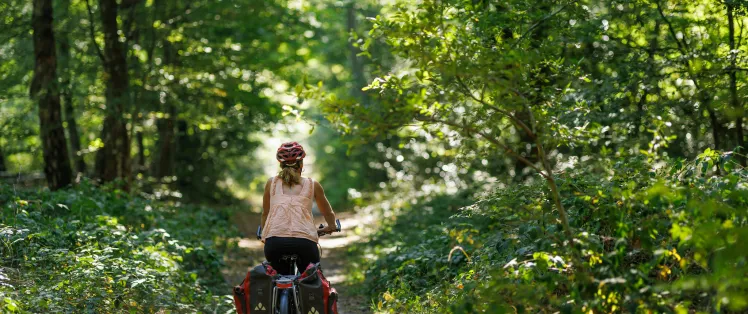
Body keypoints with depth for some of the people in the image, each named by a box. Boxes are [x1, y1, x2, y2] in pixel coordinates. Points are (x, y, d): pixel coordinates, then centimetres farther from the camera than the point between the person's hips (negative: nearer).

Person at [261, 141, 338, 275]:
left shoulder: (272, 182, 18)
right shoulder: (312, 185, 17)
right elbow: (328, 214, 32)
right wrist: (331, 227, 53)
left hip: (274, 240, 1)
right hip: (305, 242, -1)